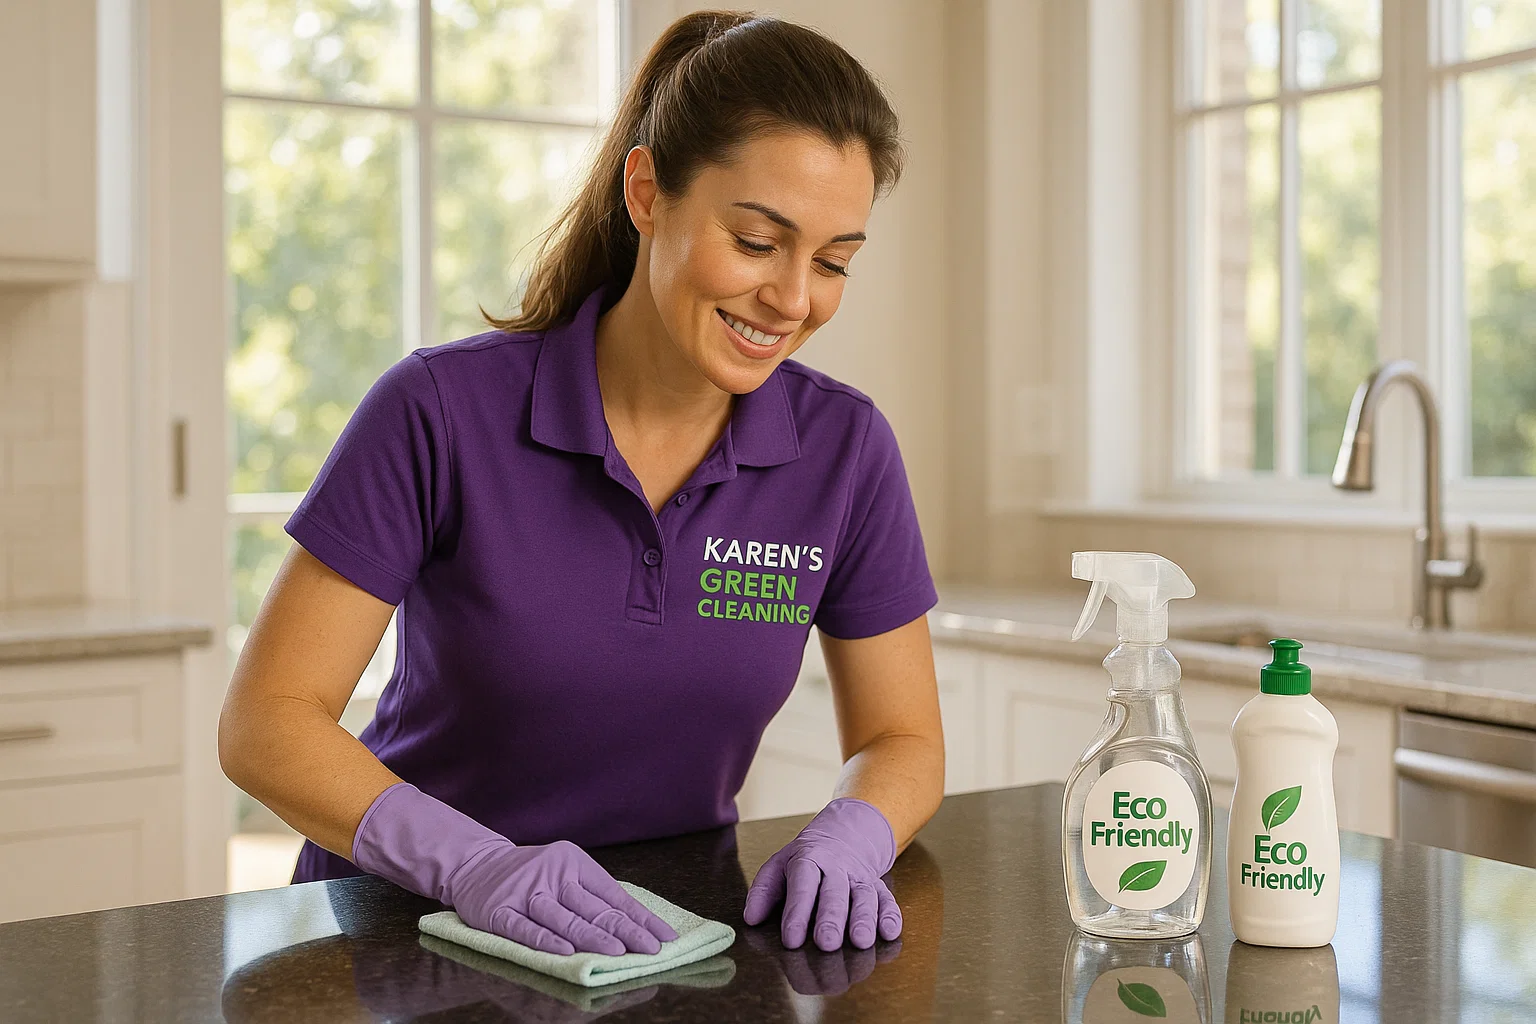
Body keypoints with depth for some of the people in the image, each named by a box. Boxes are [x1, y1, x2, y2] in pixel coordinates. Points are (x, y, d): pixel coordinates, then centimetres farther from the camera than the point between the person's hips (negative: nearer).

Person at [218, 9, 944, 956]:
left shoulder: (844, 448, -6)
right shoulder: (444, 413, -14)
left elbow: (902, 739, 3)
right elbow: (266, 721, -12)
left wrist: (847, 840, -18)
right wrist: (472, 863, -27)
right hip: (407, 924, -2)